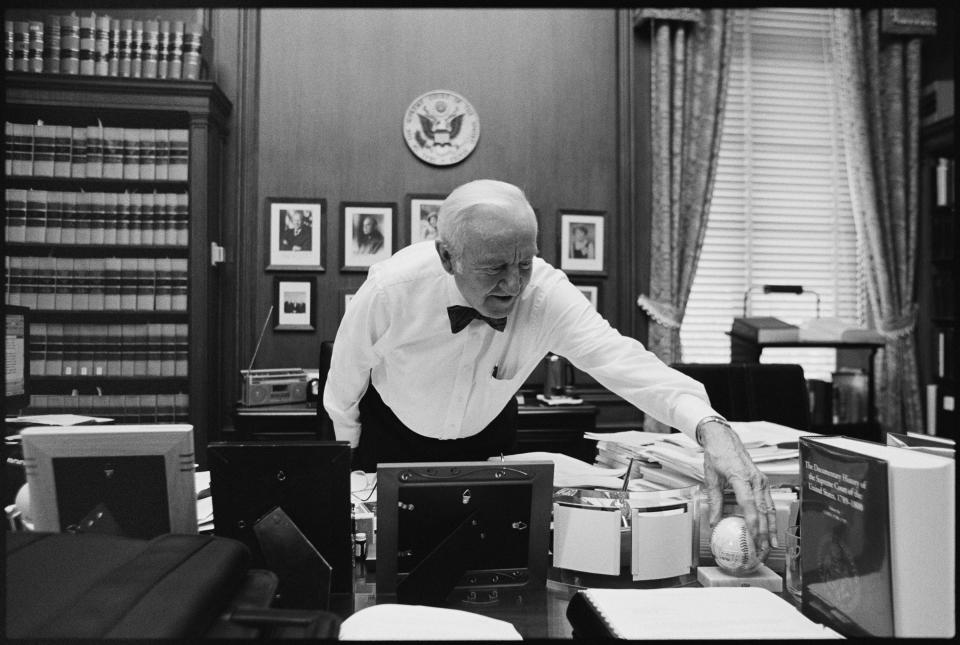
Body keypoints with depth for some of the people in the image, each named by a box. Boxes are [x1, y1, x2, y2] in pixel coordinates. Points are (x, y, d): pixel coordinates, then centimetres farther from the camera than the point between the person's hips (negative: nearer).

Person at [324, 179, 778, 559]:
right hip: (393, 433, -1)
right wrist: (350, 444, 1)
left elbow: (619, 358, -44)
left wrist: (709, 428, -60)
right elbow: (346, 374, -16)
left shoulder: (547, 294, -32)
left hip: (486, 434, 2)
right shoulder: (390, 290, -34)